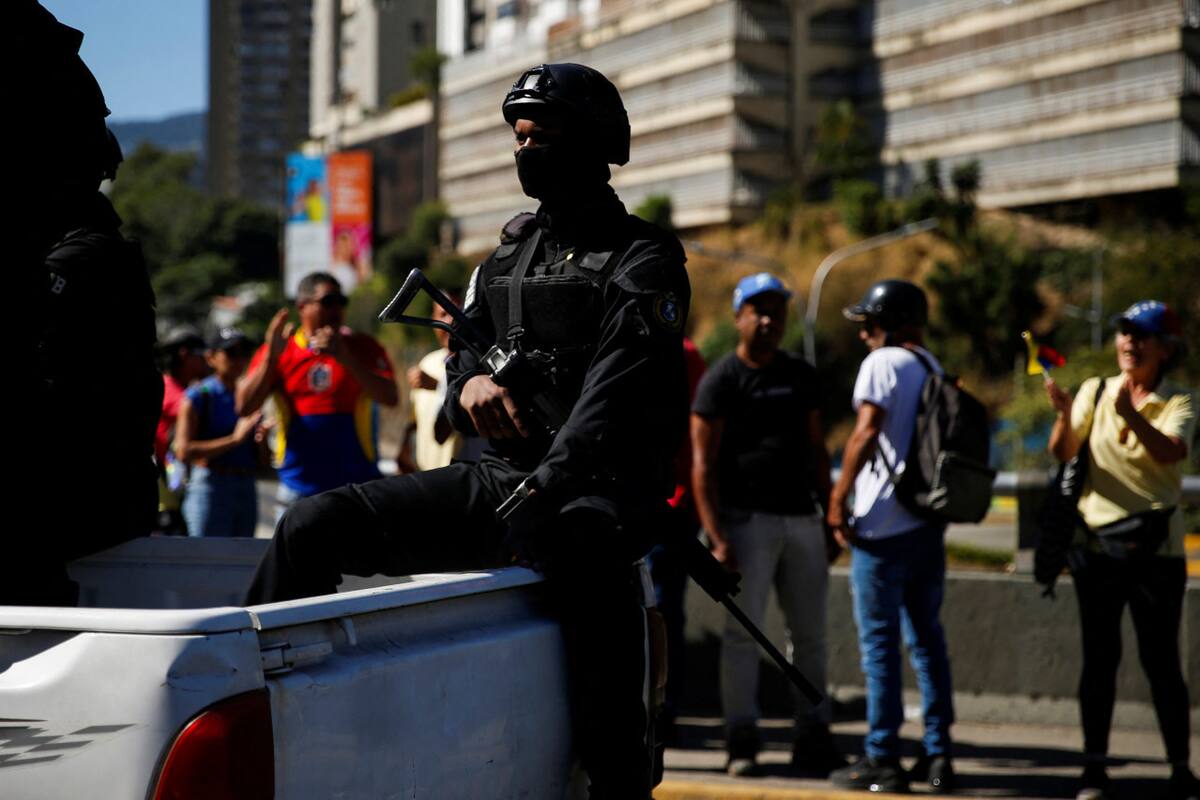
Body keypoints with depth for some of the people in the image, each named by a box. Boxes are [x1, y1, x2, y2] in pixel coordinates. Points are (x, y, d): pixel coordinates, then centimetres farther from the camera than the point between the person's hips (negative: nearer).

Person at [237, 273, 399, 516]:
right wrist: (272, 356, -15)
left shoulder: (362, 348, 5)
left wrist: (345, 358, -21)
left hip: (357, 486, -1)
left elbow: (390, 397, -11)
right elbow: (244, 407, -4)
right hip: (299, 490, 1)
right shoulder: (276, 353, 6)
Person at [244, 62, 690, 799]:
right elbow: (462, 359, 22)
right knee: (315, 525, -9)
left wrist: (542, 489, -27)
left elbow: (614, 399, -13)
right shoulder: (507, 258, 23)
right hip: (498, 476, 7)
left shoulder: (642, 258, 0)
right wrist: (469, 384, -5)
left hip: (598, 487, -7)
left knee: (578, 548, -44)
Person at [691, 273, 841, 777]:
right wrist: (716, 537, -17)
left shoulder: (801, 376, 14)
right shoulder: (721, 380, -4)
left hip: (801, 518, 6)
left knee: (809, 633, 7)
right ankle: (741, 744, -1)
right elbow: (703, 465, -8)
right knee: (742, 632, -5)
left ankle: (813, 741, 14)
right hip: (748, 520, -6)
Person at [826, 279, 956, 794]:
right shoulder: (935, 368, 17)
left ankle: (882, 760, -2)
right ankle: (937, 755, 12)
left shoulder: (883, 364, -7)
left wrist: (839, 499, -14)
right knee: (926, 638, 12)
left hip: (885, 521, -7)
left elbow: (867, 432, -18)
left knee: (879, 642, -3)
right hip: (930, 520, 8)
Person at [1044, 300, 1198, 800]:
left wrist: (1131, 415, -38)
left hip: (1156, 547, -2)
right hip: (1097, 544, 2)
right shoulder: (1095, 392, 7)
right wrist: (1063, 413, -23)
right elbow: (1062, 453, -3)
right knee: (1099, 658, 5)